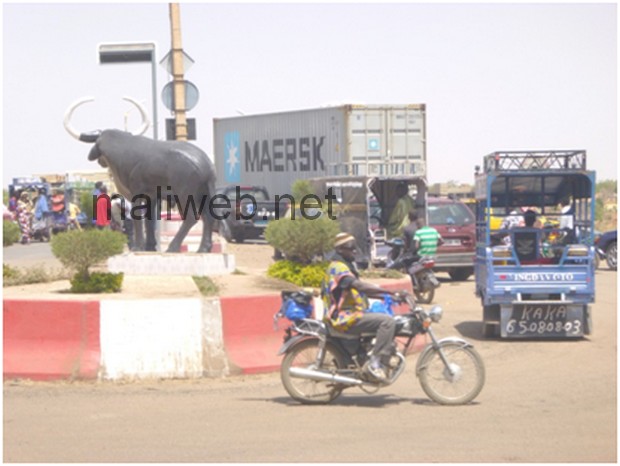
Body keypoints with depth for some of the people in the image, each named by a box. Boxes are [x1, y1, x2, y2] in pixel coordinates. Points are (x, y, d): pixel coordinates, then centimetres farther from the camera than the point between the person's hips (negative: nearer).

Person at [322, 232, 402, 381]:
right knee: (387, 321, -23)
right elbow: (360, 286, -29)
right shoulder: (338, 267, -14)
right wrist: (390, 292, -31)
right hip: (345, 317, -11)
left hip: (350, 314, 11)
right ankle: (376, 363, -23)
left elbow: (362, 291, 23)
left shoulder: (348, 266, 20)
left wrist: (387, 297, 11)